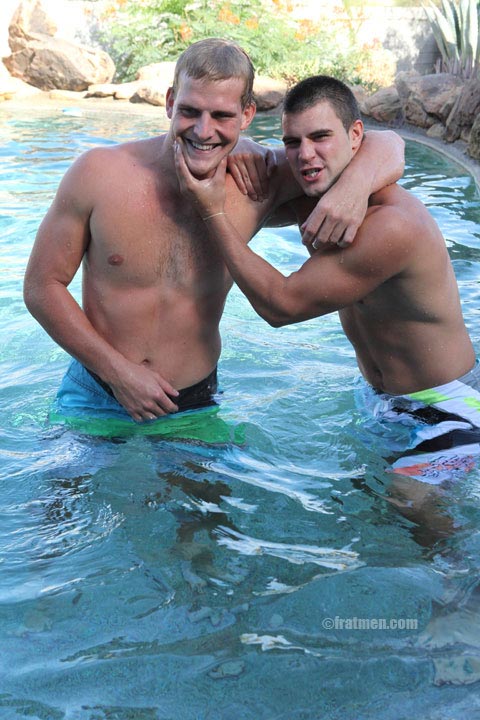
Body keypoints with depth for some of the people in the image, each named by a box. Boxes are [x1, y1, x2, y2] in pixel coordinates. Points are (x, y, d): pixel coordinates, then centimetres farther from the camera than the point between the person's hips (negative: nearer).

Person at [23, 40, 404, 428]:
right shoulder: (98, 173, -13)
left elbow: (385, 146, -3)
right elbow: (42, 286, -6)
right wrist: (119, 371, -13)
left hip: (194, 405, 1)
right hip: (94, 400, -1)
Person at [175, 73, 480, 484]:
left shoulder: (390, 226, -32)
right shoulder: (313, 198, -5)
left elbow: (280, 305, -27)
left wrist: (214, 212, -23)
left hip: (447, 411, -8)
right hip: (381, 403, 8)